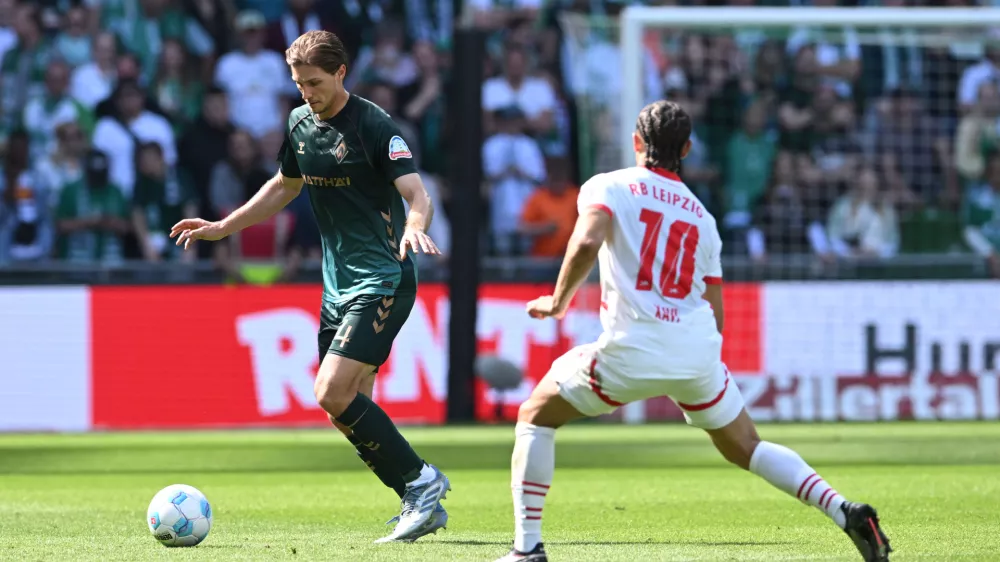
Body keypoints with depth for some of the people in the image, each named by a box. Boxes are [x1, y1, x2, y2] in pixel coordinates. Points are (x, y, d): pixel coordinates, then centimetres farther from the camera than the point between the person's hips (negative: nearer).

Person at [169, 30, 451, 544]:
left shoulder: (374, 126, -13)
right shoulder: (301, 124, 9)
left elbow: (418, 195, -21)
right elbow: (285, 186, 26)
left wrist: (414, 227, -43)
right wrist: (221, 228, 23)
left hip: (382, 281, -8)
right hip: (338, 283, 8)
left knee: (333, 393, -20)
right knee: (347, 407, 4)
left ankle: (420, 480, -8)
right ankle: (422, 507, 12)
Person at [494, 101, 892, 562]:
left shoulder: (607, 187, 4)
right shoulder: (701, 216, 19)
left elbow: (587, 243, -17)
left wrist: (558, 300, -2)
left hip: (631, 351, -4)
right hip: (698, 349, 4)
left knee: (535, 416, 15)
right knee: (744, 448, 21)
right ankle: (847, 512, 4)